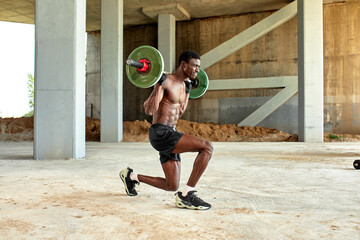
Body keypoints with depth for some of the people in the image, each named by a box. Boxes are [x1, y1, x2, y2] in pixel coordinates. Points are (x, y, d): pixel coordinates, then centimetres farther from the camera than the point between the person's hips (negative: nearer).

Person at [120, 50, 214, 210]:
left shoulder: (182, 84, 15)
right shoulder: (166, 81, -11)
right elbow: (149, 110, -18)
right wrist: (159, 84, -21)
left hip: (170, 134, 9)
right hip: (160, 133, -9)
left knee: (172, 186, 12)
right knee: (207, 147, -23)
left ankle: (131, 176, 31)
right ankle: (186, 196, -16)